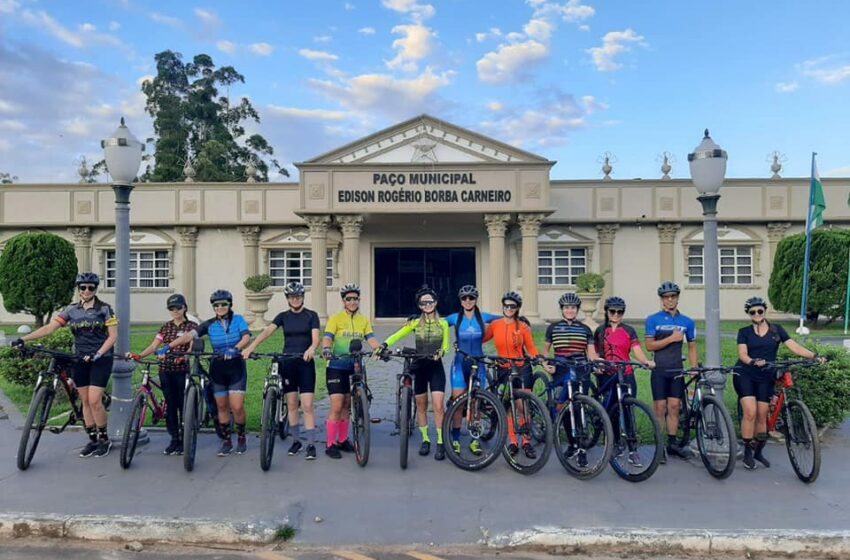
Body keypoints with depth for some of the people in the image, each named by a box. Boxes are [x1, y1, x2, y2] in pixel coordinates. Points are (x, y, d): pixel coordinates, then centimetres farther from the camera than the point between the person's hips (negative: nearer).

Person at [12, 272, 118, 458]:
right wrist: (24, 339, -17)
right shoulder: (72, 310, 4)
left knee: (94, 401, -11)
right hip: (80, 360, 4)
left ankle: (104, 439, 5)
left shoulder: (104, 308, -5)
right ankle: (92, 440, 18)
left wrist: (97, 354, -19)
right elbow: (49, 328, -4)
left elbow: (113, 336, -8)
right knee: (85, 401, 7)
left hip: (100, 359, -4)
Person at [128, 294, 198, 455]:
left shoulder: (192, 326, 0)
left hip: (183, 370, -4)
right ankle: (174, 440, 15)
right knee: (170, 405, 6)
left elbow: (192, 347, -13)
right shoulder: (166, 327, 11)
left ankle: (184, 441, 10)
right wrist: (138, 355, -13)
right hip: (166, 369, 4)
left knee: (183, 405, 0)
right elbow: (153, 346, 3)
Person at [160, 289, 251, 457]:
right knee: (222, 406, 8)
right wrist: (168, 346, -24)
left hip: (236, 367, -2)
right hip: (217, 369, 2)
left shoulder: (238, 320, -3)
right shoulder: (209, 324, 1)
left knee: (237, 407, -7)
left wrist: (235, 349, -38)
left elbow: (246, 337, -19)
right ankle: (226, 440, 22)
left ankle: (241, 437, 15)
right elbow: (189, 335, -11)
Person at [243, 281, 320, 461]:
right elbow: (267, 331, -10)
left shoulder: (311, 315, -1)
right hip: (287, 363, 3)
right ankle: (296, 440, 21)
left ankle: (311, 444, -4)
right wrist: (251, 347, -26)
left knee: (307, 405, -7)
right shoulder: (283, 316, 5)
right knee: (292, 404, 9)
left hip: (305, 363, -3)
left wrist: (311, 349, -37)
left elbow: (315, 337, -14)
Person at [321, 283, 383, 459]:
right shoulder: (336, 318, -6)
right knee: (337, 406, -7)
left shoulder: (364, 320, 6)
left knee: (347, 405, 12)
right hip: (336, 367, -4)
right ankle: (330, 444, 2)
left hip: (353, 368, 4)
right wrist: (326, 349, -40)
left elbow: (371, 340, -5)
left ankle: (343, 440, 25)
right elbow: (327, 337, -19)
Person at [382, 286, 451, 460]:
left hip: (436, 367, -1)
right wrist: (385, 344, -28)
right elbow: (397, 335, -10)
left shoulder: (443, 323, 3)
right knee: (421, 405, 9)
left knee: (438, 405, -10)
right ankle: (425, 440, 22)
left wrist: (440, 352, -22)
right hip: (419, 367, 1)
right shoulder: (415, 323, 2)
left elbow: (445, 346, 1)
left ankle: (440, 442, 0)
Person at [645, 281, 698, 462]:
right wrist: (671, 338, -15)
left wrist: (694, 369, 3)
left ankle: (673, 443, 14)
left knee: (674, 406, 4)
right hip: (659, 370, -2)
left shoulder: (687, 322, 8)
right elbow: (649, 345, -8)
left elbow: (692, 347, 11)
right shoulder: (653, 320, -1)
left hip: (677, 370, 3)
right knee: (661, 407, -1)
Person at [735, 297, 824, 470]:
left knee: (762, 416, 3)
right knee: (750, 412, -14)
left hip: (766, 378, 2)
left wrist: (814, 356, -17)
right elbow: (742, 354, -9)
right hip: (745, 375, -2)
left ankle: (758, 452, 21)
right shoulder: (744, 332, 2)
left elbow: (794, 347, -2)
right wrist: (753, 362, -30)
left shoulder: (776, 329, 7)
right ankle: (747, 452, -3)